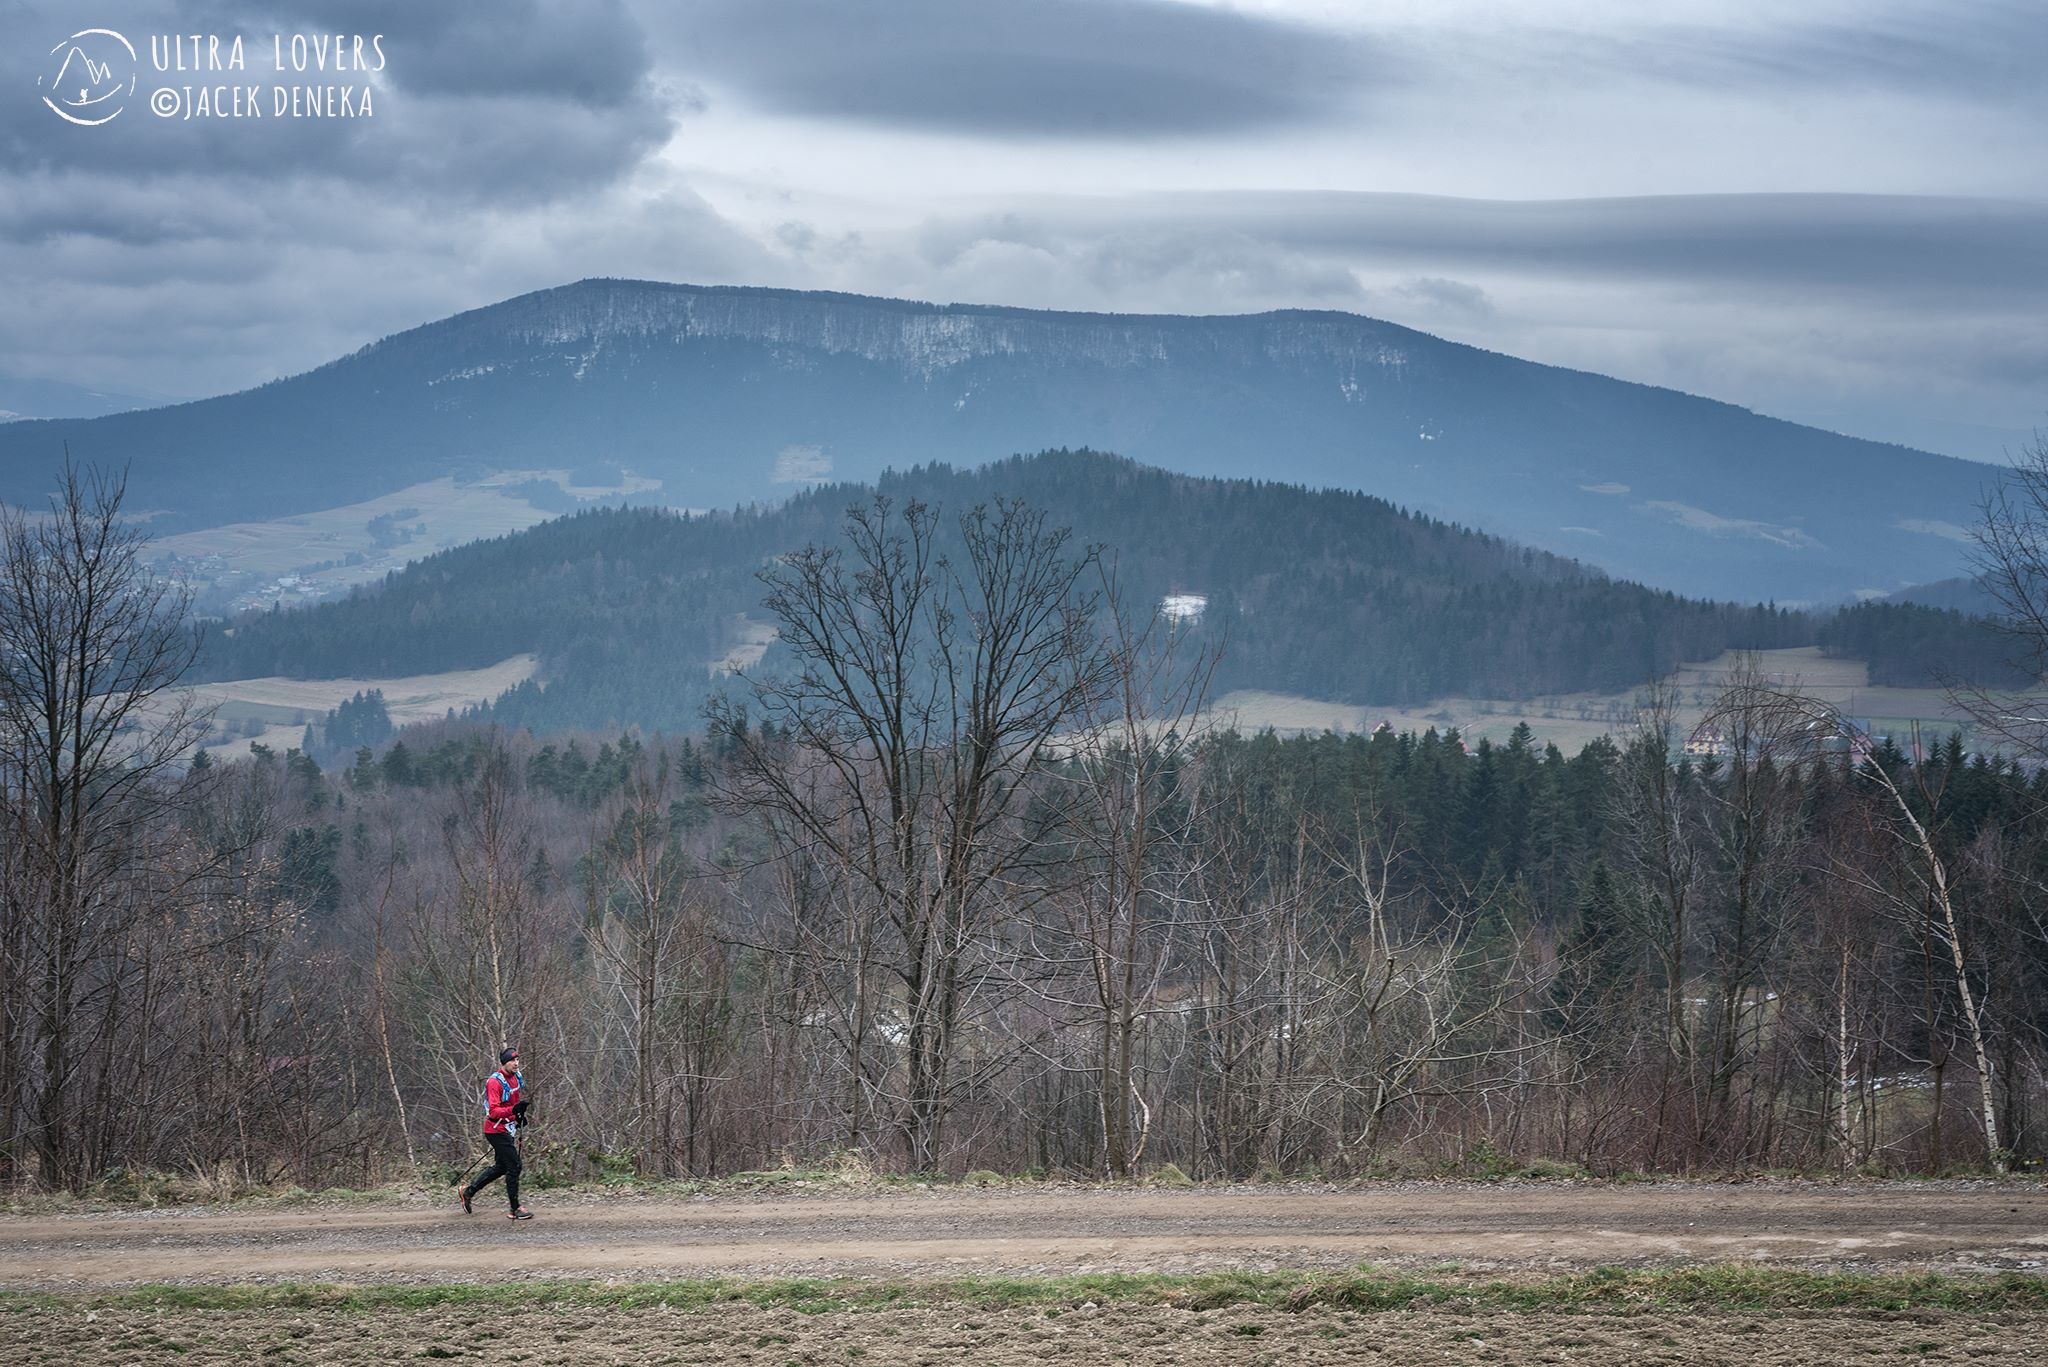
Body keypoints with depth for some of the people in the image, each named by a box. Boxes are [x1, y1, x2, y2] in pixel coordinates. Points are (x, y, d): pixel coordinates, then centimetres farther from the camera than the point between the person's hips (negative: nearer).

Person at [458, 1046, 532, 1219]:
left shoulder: (517, 1077, 6)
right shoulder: (495, 1082, -21)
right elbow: (493, 1111, -27)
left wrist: (519, 1115, 12)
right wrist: (513, 1110, -41)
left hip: (507, 1128, 9)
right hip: (496, 1129, -9)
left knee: (501, 1167, 17)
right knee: (514, 1166, -9)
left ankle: (468, 1191, 30)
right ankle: (515, 1209, -3)